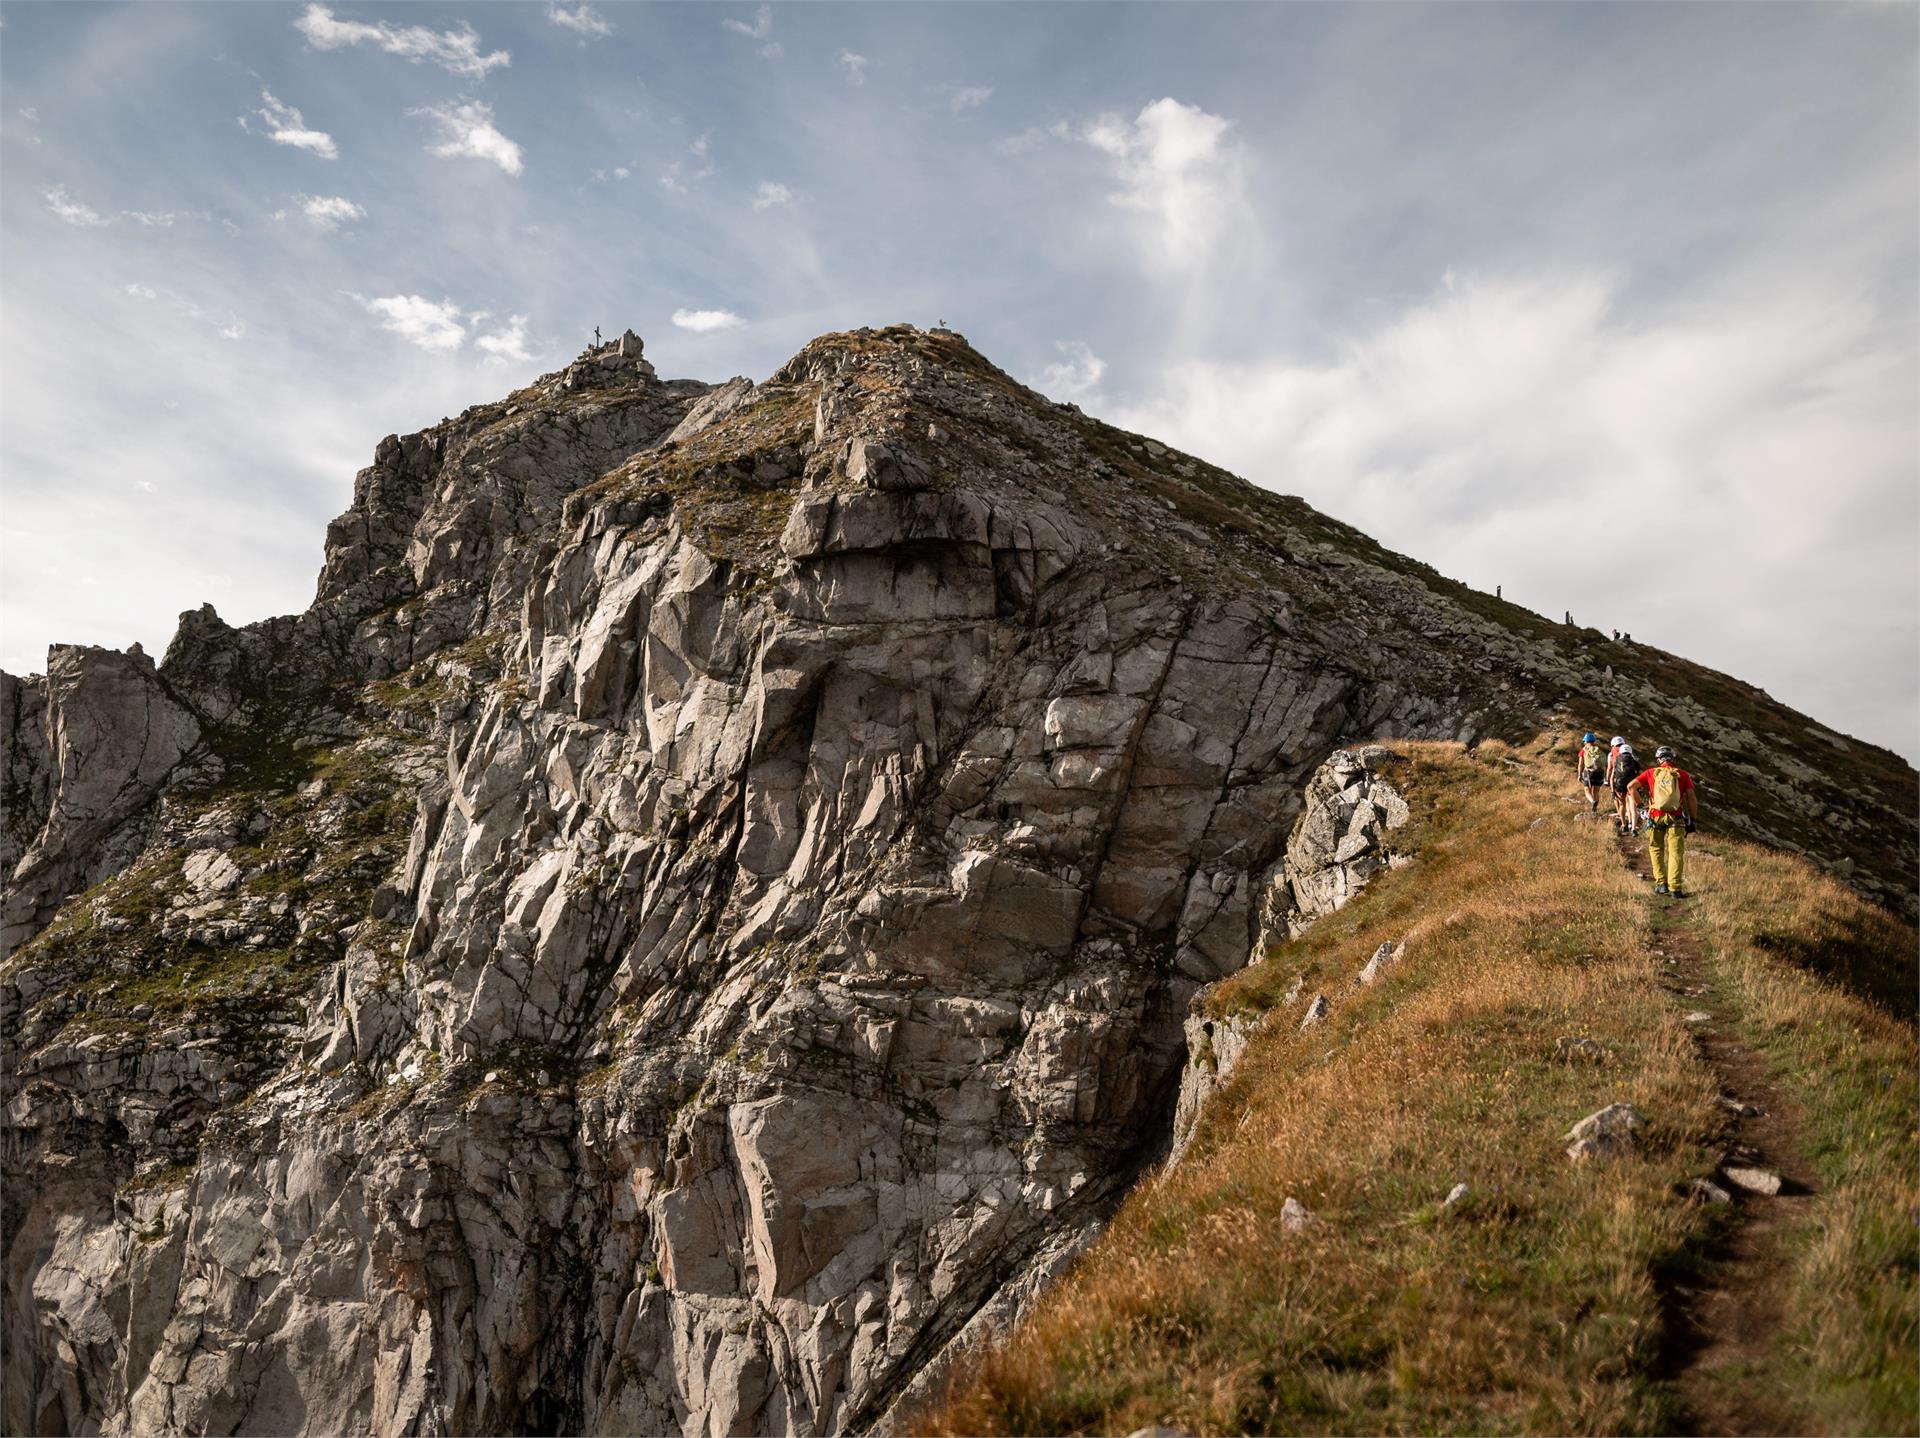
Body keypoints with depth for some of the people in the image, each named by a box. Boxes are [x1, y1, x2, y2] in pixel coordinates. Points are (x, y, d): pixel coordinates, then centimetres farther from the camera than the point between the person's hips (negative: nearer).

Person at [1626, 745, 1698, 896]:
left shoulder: (1652, 773, 5)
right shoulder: (1682, 774, 4)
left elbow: (1631, 786, -3)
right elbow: (1691, 798, 0)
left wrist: (1639, 803, 8)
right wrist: (1693, 819, 7)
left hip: (1656, 817, 0)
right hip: (1676, 818, 0)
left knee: (1656, 850, 17)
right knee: (1676, 852, 3)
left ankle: (1661, 883, 13)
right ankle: (1675, 888, -2)